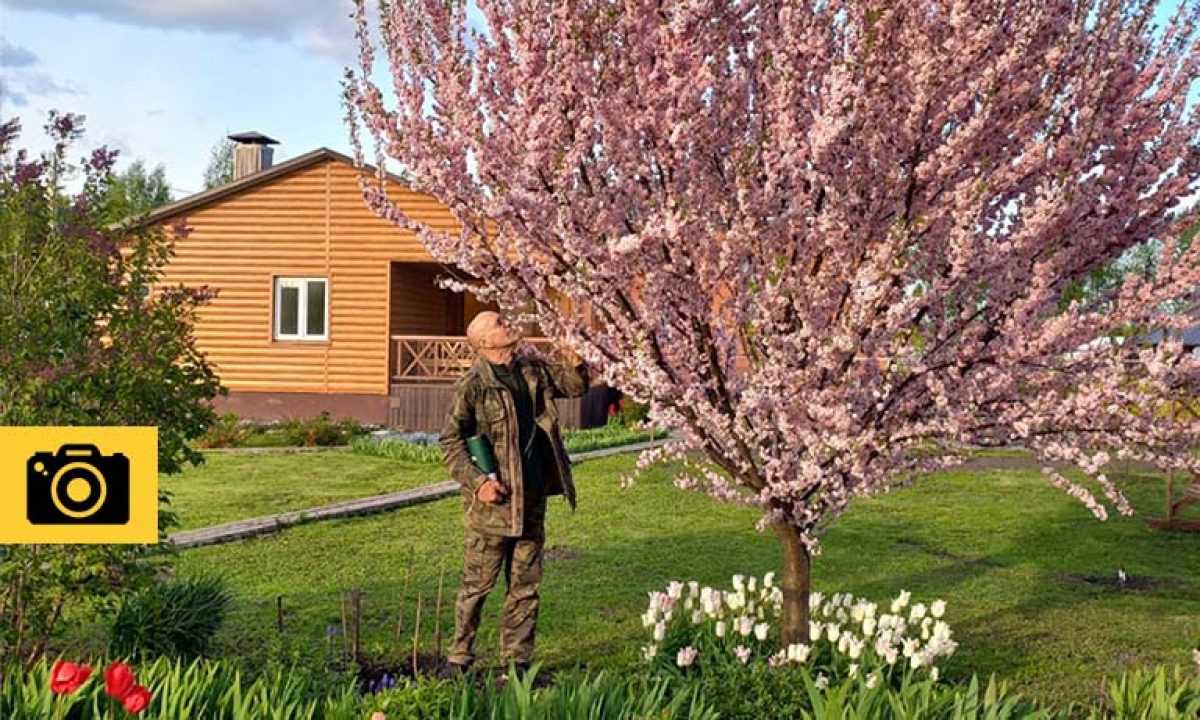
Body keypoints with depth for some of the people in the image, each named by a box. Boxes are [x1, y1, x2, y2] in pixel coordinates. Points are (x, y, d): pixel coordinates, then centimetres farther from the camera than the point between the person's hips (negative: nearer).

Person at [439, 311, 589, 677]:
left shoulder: (534, 370, 8)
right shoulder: (471, 385, -11)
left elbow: (575, 386, 21)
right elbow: (450, 441, -10)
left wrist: (574, 362, -1)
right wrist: (478, 482, -19)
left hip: (532, 499, 6)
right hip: (493, 500, -6)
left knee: (526, 586, 11)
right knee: (478, 583, 3)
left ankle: (517, 663, 21)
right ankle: (459, 660, 16)